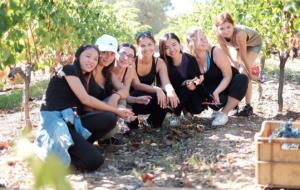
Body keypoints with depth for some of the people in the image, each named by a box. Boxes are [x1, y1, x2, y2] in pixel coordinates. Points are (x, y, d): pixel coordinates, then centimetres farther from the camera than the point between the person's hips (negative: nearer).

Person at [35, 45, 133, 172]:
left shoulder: (83, 77, 22)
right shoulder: (69, 69, -4)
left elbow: (86, 105, 10)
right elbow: (85, 99, -12)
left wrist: (114, 96, -1)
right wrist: (116, 110, -6)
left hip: (70, 119, 9)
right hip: (54, 120, -9)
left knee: (110, 119, -11)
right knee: (94, 160, -23)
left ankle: (77, 146, -8)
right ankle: (56, 150, -4)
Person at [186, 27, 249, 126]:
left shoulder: (216, 52, -22)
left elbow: (228, 76, -20)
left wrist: (216, 92, -31)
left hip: (226, 84, 0)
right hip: (211, 90, 0)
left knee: (242, 79, -33)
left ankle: (224, 113, -21)